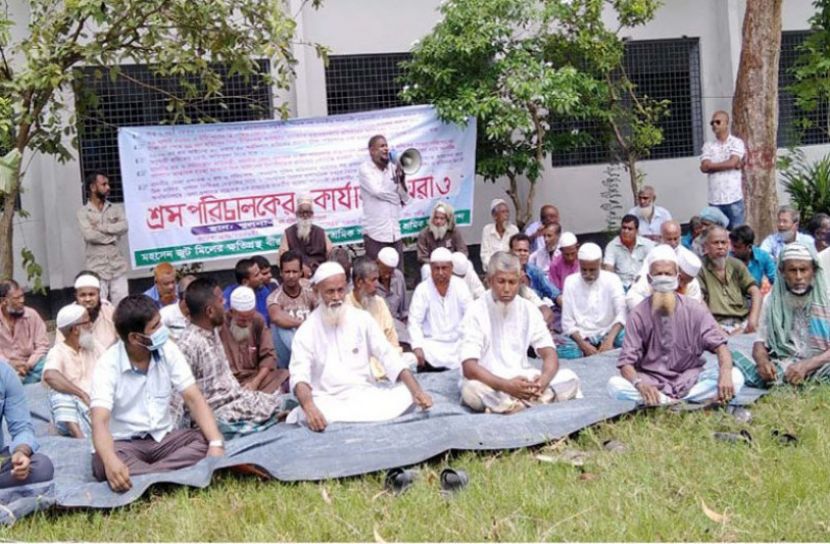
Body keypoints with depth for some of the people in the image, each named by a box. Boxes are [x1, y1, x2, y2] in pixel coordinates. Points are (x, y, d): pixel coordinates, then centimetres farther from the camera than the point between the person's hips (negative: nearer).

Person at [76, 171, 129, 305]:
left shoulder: (116, 208, 12)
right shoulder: (83, 212, 1)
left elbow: (124, 226, -6)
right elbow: (89, 235, -14)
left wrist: (100, 227, -10)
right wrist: (113, 236, -5)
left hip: (118, 267, 3)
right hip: (96, 268, -3)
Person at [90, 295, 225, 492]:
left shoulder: (168, 351, -5)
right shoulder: (108, 365, -16)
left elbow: (194, 399, -10)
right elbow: (99, 422, -29)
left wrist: (216, 443, -27)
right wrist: (110, 461, -51)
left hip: (164, 438, 4)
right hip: (124, 444, -4)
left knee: (206, 441, -25)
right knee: (104, 464, -37)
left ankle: (138, 477, -33)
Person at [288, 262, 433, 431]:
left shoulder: (362, 319, 7)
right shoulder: (307, 331, -1)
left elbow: (389, 357, 3)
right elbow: (299, 375, -15)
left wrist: (417, 391, -13)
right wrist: (310, 408, -37)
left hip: (366, 393, 4)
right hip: (329, 399, -4)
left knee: (407, 392, -22)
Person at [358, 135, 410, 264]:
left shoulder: (393, 168, 11)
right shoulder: (365, 169, -1)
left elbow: (405, 200, 9)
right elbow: (377, 191, -16)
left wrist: (401, 180, -7)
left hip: (395, 233, 4)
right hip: (375, 234, -4)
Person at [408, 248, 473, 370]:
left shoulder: (460, 285, 0)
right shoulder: (422, 289, -5)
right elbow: (415, 321, -7)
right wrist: (417, 347, -22)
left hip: (458, 342, 2)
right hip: (432, 344, -2)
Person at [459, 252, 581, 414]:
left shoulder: (529, 309, 2)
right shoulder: (476, 311, -12)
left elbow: (550, 355, -3)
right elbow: (469, 368, -20)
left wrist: (543, 379, -27)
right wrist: (505, 385, -36)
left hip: (523, 379, 5)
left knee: (570, 379, -16)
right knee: (472, 389, -38)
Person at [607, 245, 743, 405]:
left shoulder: (694, 310, -2)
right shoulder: (638, 315, -6)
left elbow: (719, 344, -6)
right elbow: (626, 362, -11)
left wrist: (726, 374, -29)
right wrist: (639, 384, -34)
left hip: (690, 379, 2)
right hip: (652, 383, -1)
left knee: (735, 377, -24)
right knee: (615, 385, -30)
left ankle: (666, 403, -27)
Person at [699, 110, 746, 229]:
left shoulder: (736, 142, 3)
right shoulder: (708, 145, 10)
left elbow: (732, 163, -12)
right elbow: (704, 167, -5)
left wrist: (711, 165, -1)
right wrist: (728, 165, -7)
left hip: (734, 198, -2)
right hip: (714, 199, 2)